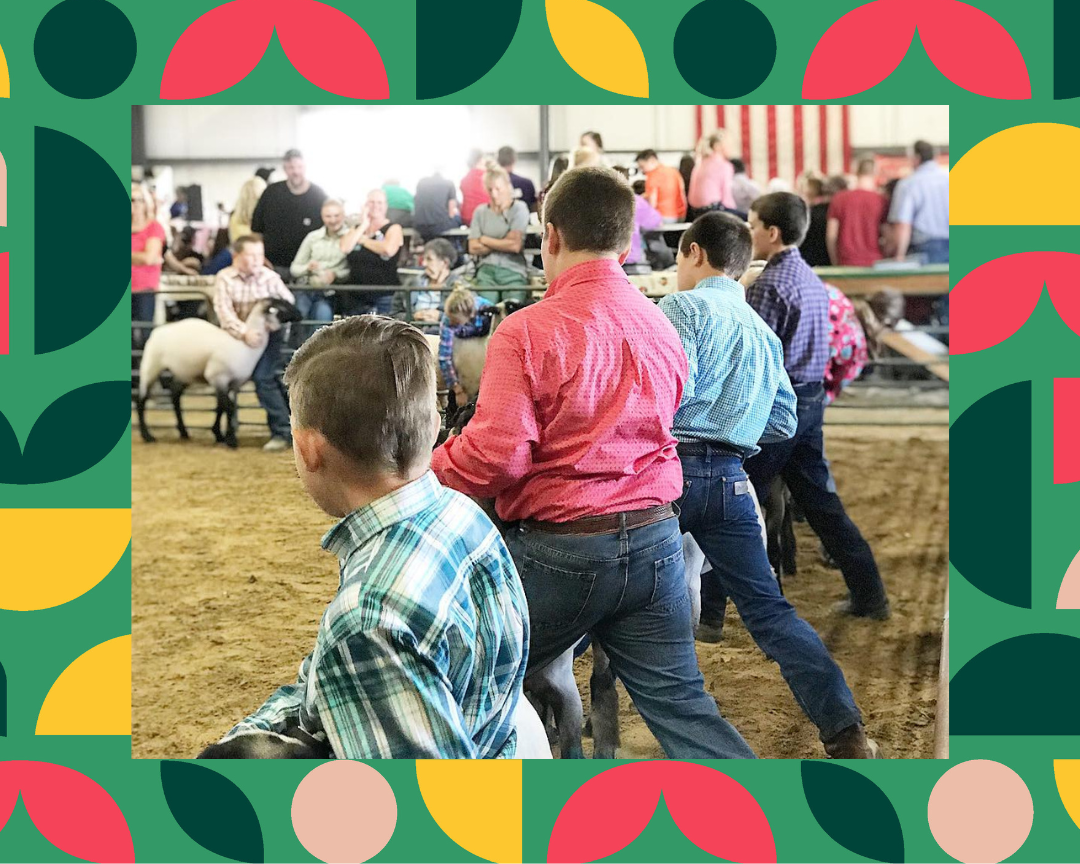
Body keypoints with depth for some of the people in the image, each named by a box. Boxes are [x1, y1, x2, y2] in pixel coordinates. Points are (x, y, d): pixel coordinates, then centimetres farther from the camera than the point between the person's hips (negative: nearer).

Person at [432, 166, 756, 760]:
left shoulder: (526, 331, -13)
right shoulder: (662, 329, 6)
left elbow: (496, 456, -17)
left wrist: (423, 470, 1)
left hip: (558, 549, -5)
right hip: (654, 542, 5)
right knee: (680, 704, 9)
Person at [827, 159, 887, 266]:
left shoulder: (838, 199, 2)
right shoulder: (881, 200, -2)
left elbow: (831, 236, 2)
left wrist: (835, 262, 11)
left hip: (846, 262, 1)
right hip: (873, 262, -1)